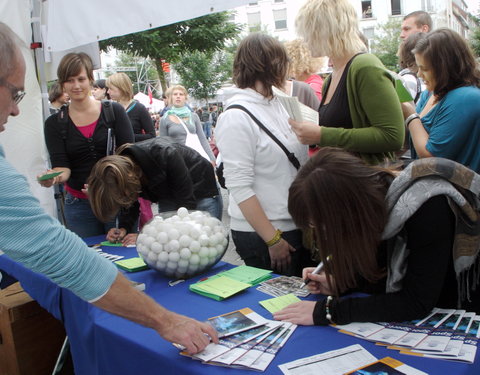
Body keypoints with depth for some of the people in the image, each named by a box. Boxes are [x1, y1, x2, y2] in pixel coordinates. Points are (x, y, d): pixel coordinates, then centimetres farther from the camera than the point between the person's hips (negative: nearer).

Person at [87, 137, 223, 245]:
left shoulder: (166, 155, -38)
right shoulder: (121, 167, -20)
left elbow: (187, 205, -30)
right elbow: (131, 203, 0)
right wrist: (123, 228, -19)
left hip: (203, 193, -5)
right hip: (169, 198, 5)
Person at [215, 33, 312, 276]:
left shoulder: (277, 104, 8)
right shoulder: (236, 117, -16)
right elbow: (239, 187, -19)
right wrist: (272, 240, -18)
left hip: (296, 226, 8)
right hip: (261, 235, -7)